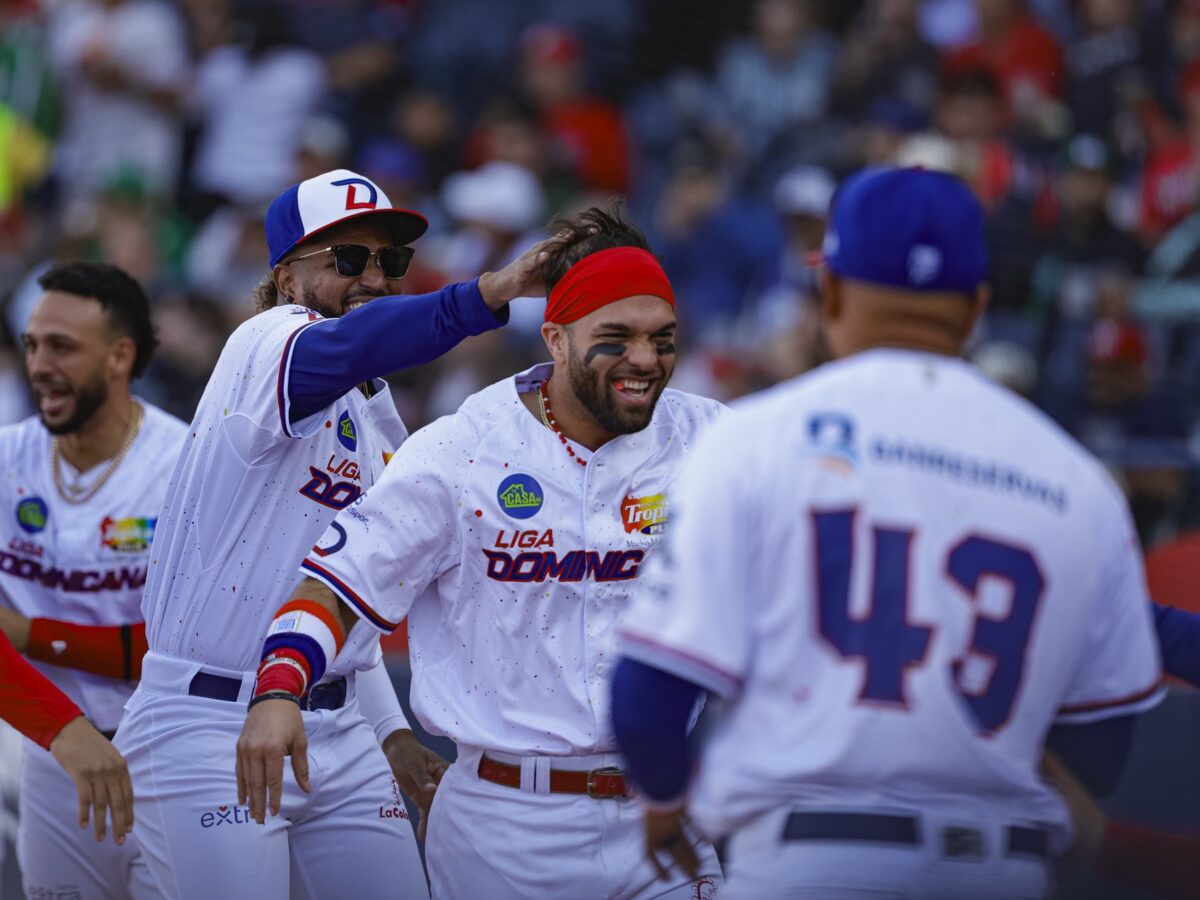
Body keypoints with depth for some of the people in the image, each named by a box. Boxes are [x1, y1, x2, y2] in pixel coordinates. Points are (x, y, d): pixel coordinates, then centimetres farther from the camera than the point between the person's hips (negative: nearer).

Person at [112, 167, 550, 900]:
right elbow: (336, 351, -35)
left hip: (336, 734, 8)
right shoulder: (268, 344, -8)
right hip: (209, 729, -8)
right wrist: (491, 292, -48)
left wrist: (390, 730, 19)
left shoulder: (377, 415, 19)